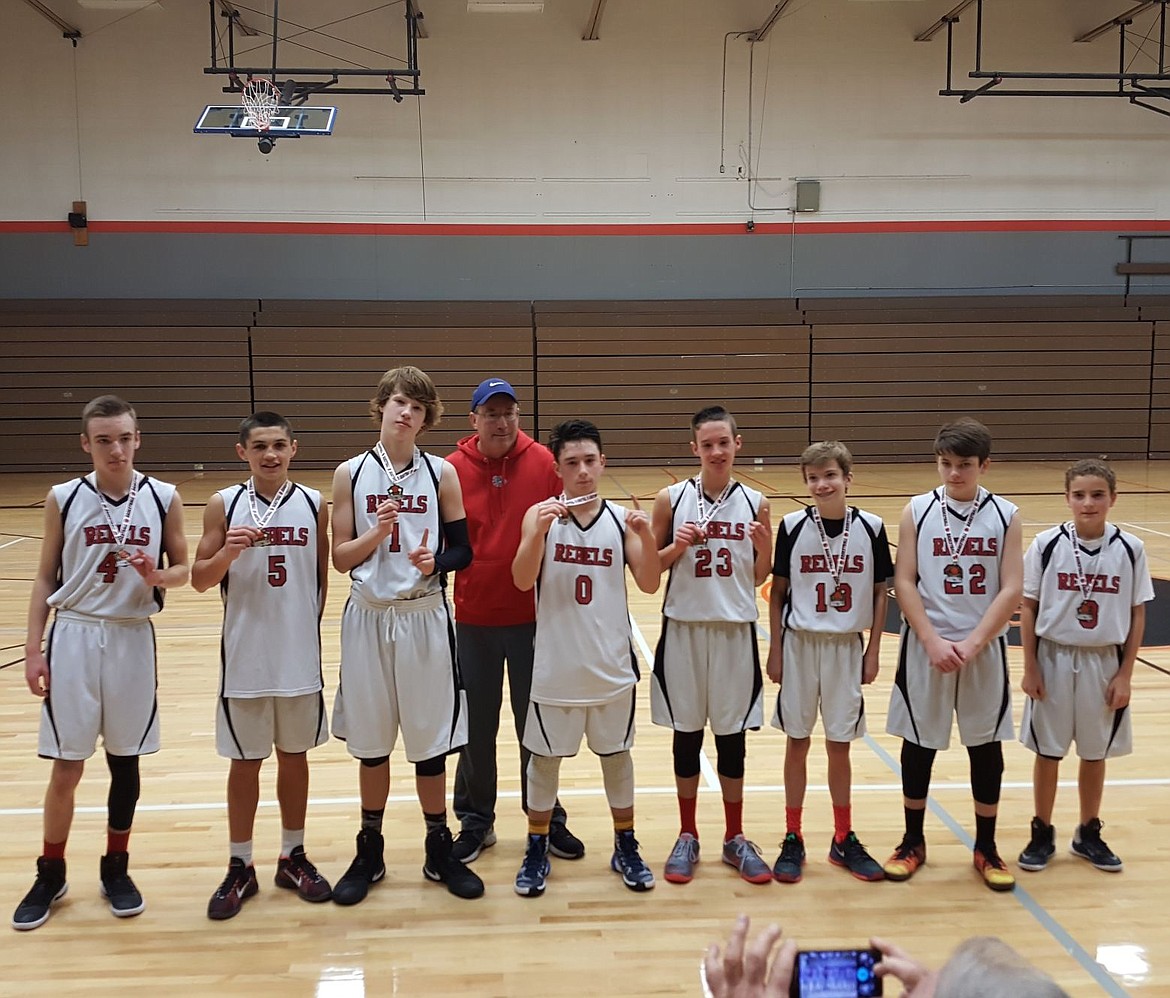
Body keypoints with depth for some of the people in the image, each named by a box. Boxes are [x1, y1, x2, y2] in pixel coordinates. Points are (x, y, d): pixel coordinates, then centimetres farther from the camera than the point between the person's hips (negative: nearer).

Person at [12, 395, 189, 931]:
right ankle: (51, 875, 26)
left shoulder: (163, 498, -2)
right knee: (67, 766, 6)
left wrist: (159, 577, -17)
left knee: (125, 760, 11)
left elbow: (181, 569, 6)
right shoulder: (63, 498, -2)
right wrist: (33, 650, -1)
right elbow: (45, 577, 3)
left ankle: (116, 870, 29)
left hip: (133, 639, 1)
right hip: (73, 637, 0)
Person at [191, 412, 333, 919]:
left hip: (300, 655, 1)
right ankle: (240, 867, 24)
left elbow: (322, 577, 7)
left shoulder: (313, 505, -1)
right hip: (245, 656, -1)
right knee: (245, 761, 10)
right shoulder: (223, 505, -4)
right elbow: (199, 579, -1)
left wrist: (307, 627, 6)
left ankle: (293, 857, 29)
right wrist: (227, 553, -20)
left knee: (295, 755, 13)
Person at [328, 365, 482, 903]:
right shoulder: (350, 474, -1)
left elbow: (463, 551, 1)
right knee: (370, 740, 12)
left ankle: (439, 851, 26)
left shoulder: (442, 473, -1)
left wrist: (435, 562, -20)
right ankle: (369, 853, 29)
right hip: (368, 618, 1)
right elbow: (341, 558, -1)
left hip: (425, 617, 0)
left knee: (429, 738, 8)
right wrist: (376, 532, -18)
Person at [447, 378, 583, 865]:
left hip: (533, 617, 0)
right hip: (474, 619, 1)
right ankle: (475, 820, 30)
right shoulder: (453, 469, -4)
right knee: (476, 728, 13)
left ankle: (548, 819, 29)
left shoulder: (543, 462, -4)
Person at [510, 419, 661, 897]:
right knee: (544, 757, 11)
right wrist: (539, 531, -31)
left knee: (616, 754, 15)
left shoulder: (621, 518, -2)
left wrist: (645, 536, -22)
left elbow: (649, 584, -6)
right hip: (555, 664, -1)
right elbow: (522, 581, -16)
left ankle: (625, 847, 31)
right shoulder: (540, 515, -6)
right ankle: (537, 849, 28)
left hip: (611, 664, 1)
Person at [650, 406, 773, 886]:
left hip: (735, 631, 1)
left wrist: (764, 548, -13)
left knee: (732, 735, 11)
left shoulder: (753, 502, 0)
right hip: (684, 629, -1)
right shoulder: (672, 498, -4)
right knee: (686, 734, 10)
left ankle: (735, 838, 27)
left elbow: (758, 577, 6)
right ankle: (687, 836, 26)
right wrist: (677, 547, -15)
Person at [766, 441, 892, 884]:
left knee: (839, 745, 10)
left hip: (847, 647, 0)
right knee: (797, 743, 9)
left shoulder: (871, 528, -4)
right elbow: (778, 592, 0)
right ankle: (792, 839, 21)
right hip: (800, 644, 0)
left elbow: (880, 594, 3)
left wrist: (873, 651, 2)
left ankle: (844, 840, 25)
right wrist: (775, 650, 0)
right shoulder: (793, 526, -6)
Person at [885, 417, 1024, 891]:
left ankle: (986, 848, 25)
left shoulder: (1005, 515, -1)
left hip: (984, 650, 1)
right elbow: (904, 582, -6)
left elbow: (1012, 590, -6)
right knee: (918, 744, 8)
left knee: (986, 746, 10)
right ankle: (912, 842, 25)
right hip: (925, 647, 0)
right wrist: (933, 642, -14)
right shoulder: (917, 510, -2)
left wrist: (972, 643, -15)